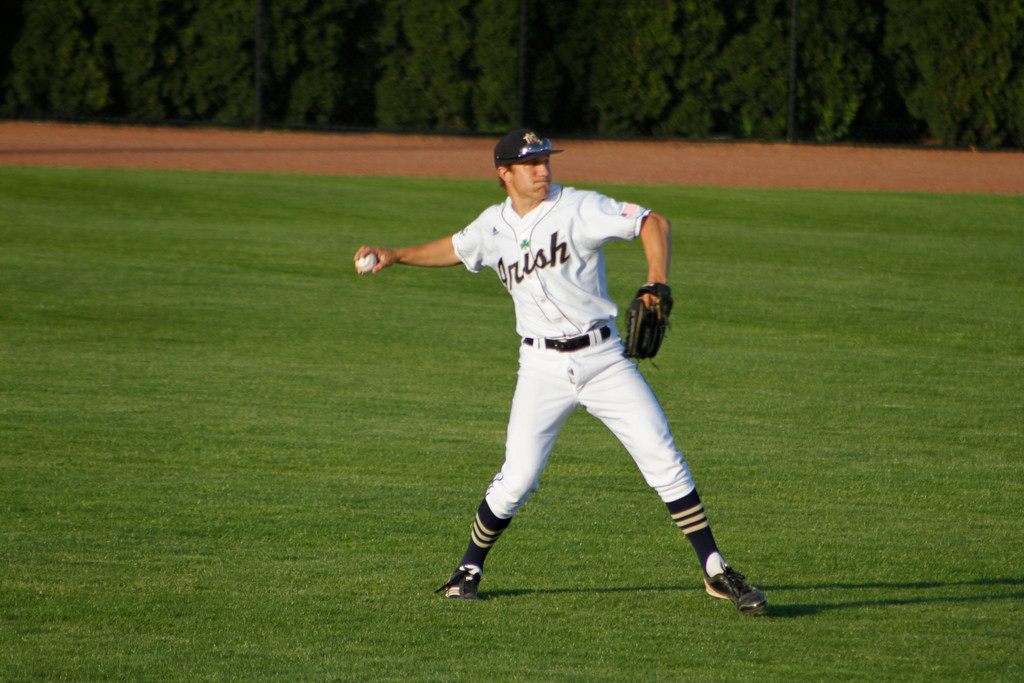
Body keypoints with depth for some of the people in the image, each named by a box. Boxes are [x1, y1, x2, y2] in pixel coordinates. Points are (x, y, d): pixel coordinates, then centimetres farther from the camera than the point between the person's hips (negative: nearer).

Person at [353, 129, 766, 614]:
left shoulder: (579, 209, -7)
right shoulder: (492, 226, 7)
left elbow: (653, 224, -13)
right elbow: (455, 249, 29)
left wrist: (657, 283, -28)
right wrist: (397, 257, 20)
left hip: (603, 360, -2)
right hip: (543, 369, 2)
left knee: (663, 459, -9)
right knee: (516, 480, -4)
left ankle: (715, 570, -4)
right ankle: (470, 569, 19)